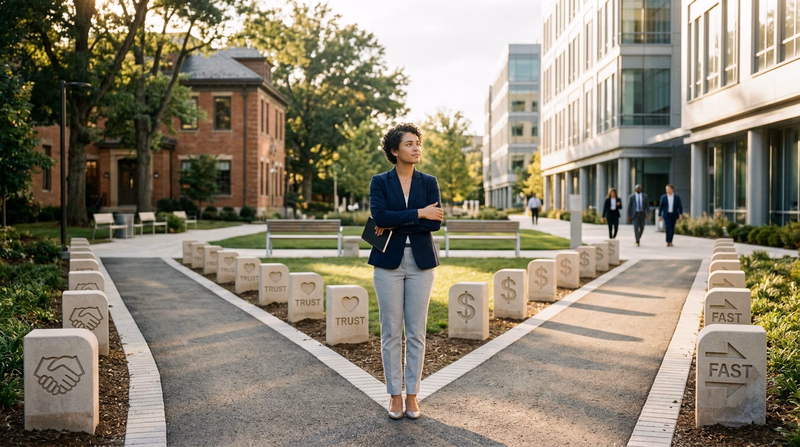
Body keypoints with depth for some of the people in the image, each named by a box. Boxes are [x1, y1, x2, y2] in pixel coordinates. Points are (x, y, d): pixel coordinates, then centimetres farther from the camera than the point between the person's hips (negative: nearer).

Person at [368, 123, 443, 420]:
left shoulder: (429, 182, 6)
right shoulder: (379, 182, 2)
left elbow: (435, 222, -7)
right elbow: (379, 216, -15)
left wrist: (394, 224, -12)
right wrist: (418, 213, -16)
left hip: (420, 264, 1)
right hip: (389, 263, -1)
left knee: (416, 332, 4)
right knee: (391, 333, 2)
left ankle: (412, 395, 14)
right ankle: (395, 395, 13)